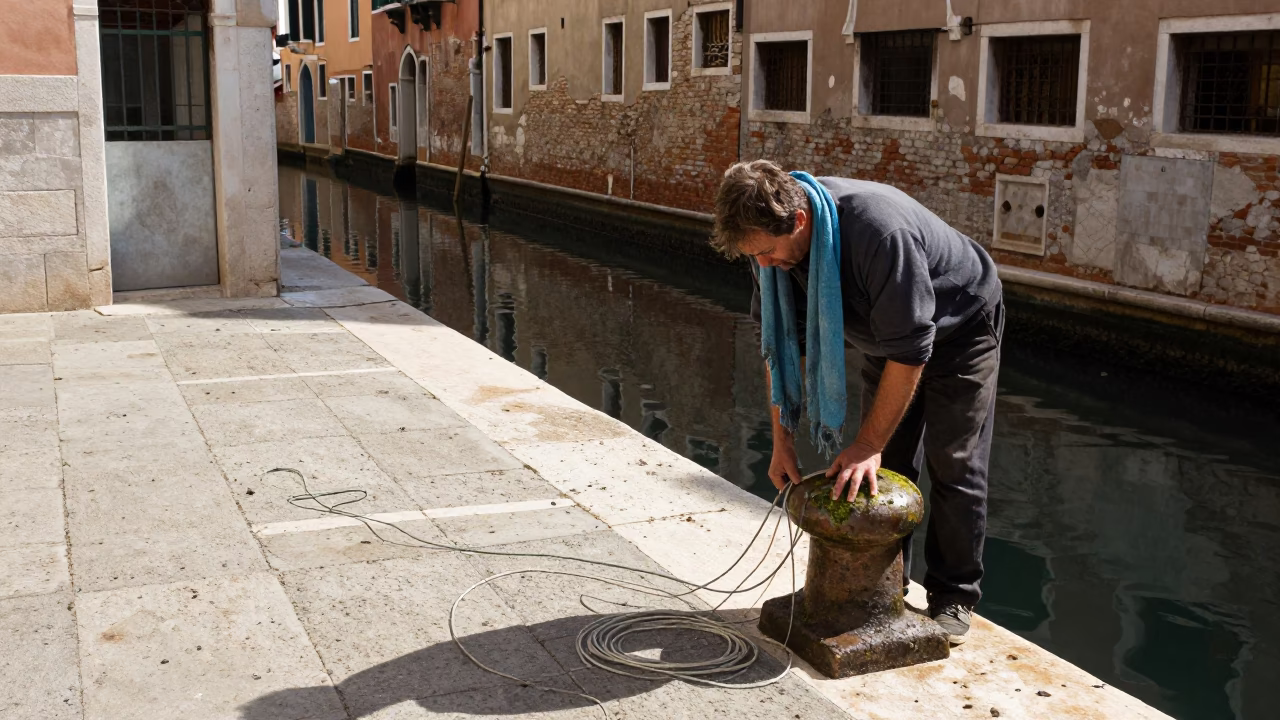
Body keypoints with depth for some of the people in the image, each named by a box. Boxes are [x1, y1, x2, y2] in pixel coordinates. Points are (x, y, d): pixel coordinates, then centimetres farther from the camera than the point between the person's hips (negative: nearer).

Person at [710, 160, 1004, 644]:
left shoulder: (880, 230, -43)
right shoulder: (771, 235, -21)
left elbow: (910, 350, -37)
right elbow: (779, 340, -9)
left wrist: (869, 444, -31)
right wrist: (782, 440, -11)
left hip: (959, 327, -6)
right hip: (888, 334, 6)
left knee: (954, 467, -4)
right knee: (884, 467, 4)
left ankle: (953, 599, 9)